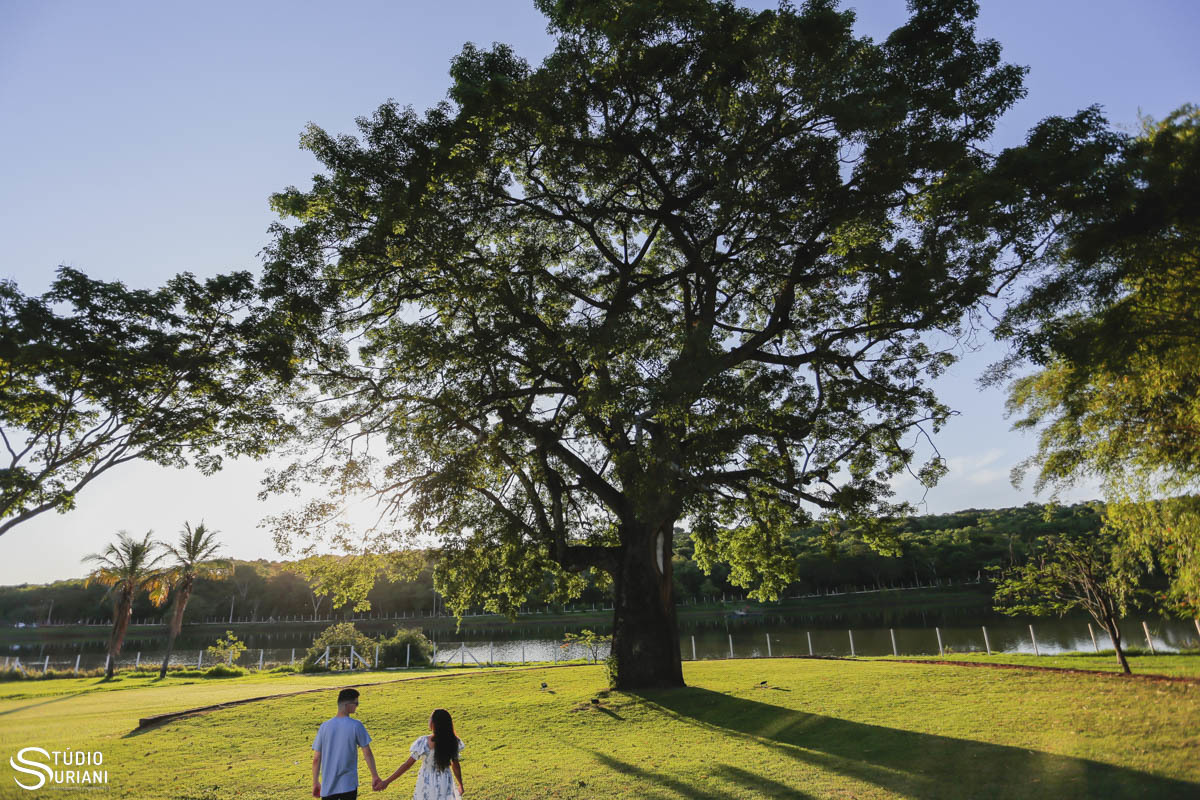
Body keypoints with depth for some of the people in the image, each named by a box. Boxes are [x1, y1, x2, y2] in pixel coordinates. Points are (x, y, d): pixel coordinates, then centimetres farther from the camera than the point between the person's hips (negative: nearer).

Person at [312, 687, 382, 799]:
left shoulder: (324, 726, -2)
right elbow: (367, 753, -7)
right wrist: (375, 776, 2)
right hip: (349, 785, -3)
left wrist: (315, 782, 13)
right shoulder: (356, 726, -11)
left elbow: (316, 759, 1)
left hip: (328, 786, 3)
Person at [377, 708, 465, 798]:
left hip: (427, 785, -2)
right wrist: (460, 785, 13)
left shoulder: (424, 743, -22)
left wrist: (387, 781, -9)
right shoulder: (453, 742, -12)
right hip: (445, 784, 2)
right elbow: (455, 766, -2)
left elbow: (407, 764, -17)